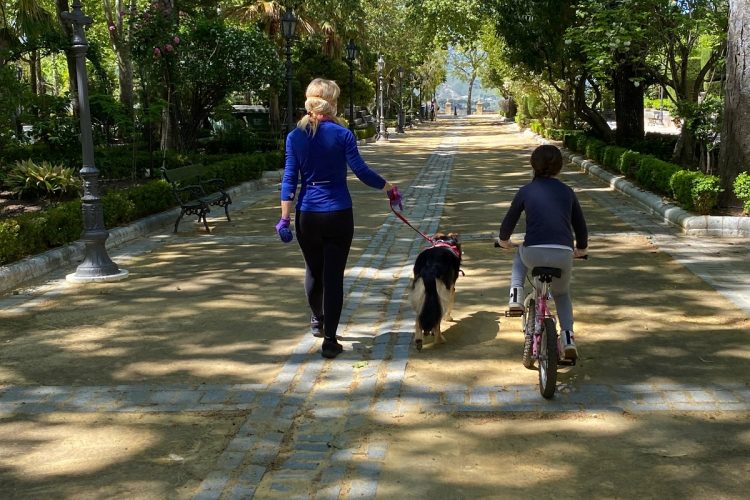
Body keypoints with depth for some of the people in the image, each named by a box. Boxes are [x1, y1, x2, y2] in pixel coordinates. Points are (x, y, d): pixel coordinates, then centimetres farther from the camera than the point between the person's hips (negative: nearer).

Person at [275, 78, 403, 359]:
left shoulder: (295, 137, -1)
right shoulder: (342, 134, -8)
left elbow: (290, 179, -3)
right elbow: (361, 171, -10)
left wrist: (285, 218, 0)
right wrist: (389, 188, 4)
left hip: (307, 215, 3)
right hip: (338, 214, -3)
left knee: (313, 270, 22)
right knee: (333, 276, 2)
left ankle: (317, 320, 44)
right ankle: (330, 340, 1)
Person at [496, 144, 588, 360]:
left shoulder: (526, 191, 9)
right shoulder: (567, 191, 14)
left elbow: (509, 221, 15)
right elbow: (580, 224, 21)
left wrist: (504, 240, 36)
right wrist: (581, 249, 39)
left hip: (534, 253, -1)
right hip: (563, 255, 2)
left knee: (519, 255, 36)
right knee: (562, 293, 29)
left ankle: (515, 296, 16)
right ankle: (568, 336, 12)